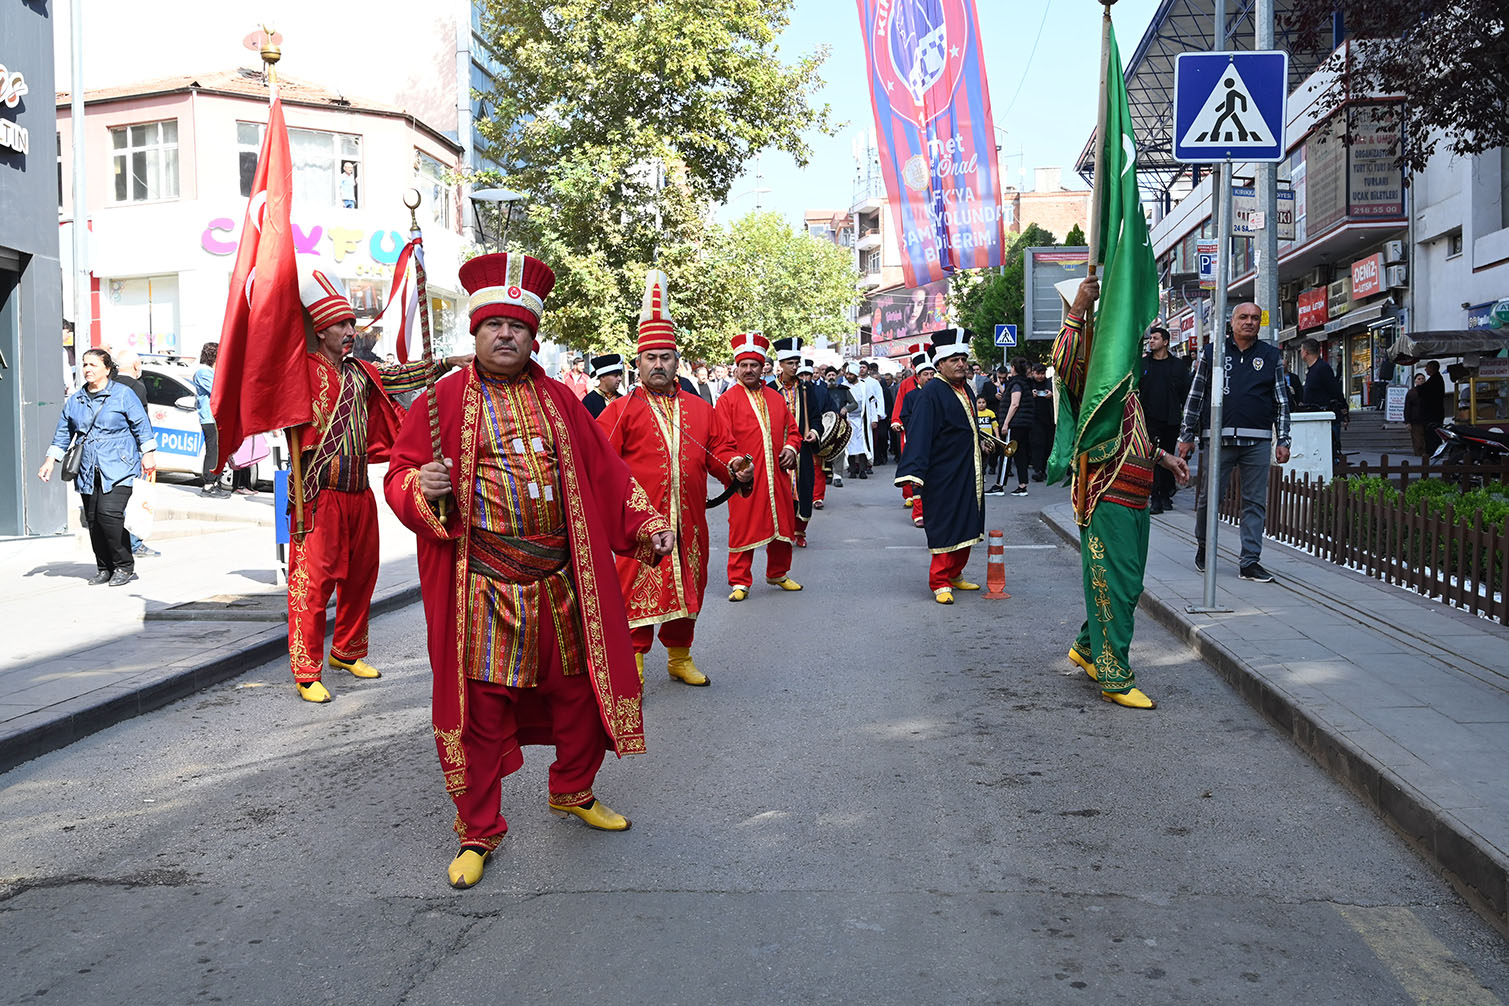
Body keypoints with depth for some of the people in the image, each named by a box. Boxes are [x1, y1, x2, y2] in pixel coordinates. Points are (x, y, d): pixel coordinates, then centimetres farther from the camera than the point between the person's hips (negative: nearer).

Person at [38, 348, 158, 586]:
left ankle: (124, 566, -6)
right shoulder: (74, 400, 15)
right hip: (88, 473, 6)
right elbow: (63, 434, 21)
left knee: (109, 513, -18)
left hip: (118, 469, -6)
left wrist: (148, 455, -5)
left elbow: (141, 425, 1)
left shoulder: (123, 394, 1)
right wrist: (50, 461, 14)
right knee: (93, 520, 3)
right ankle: (104, 568, 14)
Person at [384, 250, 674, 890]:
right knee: (480, 707, 3)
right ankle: (478, 830, 20)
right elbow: (400, 475, 1)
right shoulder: (444, 400, 1)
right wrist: (420, 488, -21)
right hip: (480, 588, -3)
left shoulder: (559, 400, 11)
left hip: (562, 584, 4)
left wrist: (646, 524, 5)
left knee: (579, 691, 13)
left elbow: (605, 472, 13)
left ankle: (572, 791, 39)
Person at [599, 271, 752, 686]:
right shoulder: (621, 410, 1)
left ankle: (680, 659, 29)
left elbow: (722, 449, 15)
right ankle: (631, 666, 8)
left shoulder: (701, 409, 13)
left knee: (686, 588, 13)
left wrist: (735, 467, -5)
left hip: (688, 523, 4)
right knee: (638, 592, -2)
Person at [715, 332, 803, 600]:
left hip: (776, 476, 5)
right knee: (743, 528, -1)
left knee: (783, 525, 12)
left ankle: (777, 574, 30)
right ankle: (739, 582, 8)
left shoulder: (776, 398, 13)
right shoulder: (728, 400, -3)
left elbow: (792, 429, 20)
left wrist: (790, 448, 1)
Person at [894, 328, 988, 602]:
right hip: (943, 475, -8)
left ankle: (955, 574, 26)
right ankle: (940, 582, 5)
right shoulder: (930, 393, -15)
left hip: (968, 473, 8)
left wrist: (981, 444, 18)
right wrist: (914, 472, -28)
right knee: (944, 527, -4)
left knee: (966, 525, 13)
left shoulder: (966, 389, 12)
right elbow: (919, 433, -22)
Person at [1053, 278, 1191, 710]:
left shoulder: (1125, 384, 21)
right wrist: (1077, 310, -34)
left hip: (1134, 500, 10)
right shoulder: (1091, 378, -9)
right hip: (1107, 500, -10)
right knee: (1113, 586, -7)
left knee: (1126, 584, 17)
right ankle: (1115, 678, -1)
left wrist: (1162, 456, 27)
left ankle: (1087, 647, 34)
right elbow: (1064, 360, -32)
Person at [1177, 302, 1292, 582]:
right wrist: (1186, 436, 5)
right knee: (1206, 497, 1)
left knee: (1255, 502, 1)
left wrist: (1283, 441, 7)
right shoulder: (1212, 353, 8)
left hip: (1257, 442, 1)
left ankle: (1250, 562, 5)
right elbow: (1194, 396, 10)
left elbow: (1281, 401, 14)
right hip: (1218, 440, -1)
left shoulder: (1271, 356, 12)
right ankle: (1203, 546, 24)